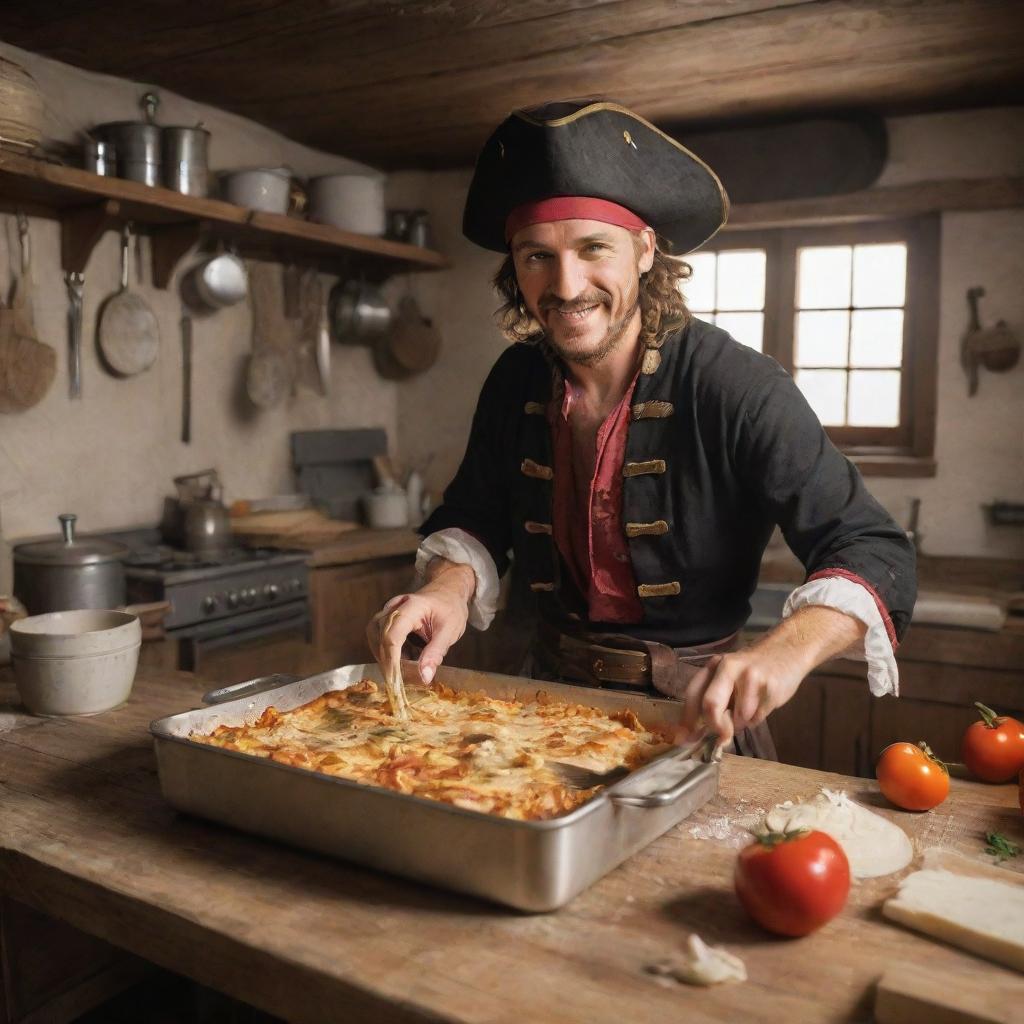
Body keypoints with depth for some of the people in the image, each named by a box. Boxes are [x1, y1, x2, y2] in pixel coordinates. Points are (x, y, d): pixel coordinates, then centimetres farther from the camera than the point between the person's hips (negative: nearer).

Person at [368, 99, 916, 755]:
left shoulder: (736, 386, -18)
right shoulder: (517, 381, -1)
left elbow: (873, 552, -21)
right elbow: (474, 516, 8)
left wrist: (785, 652, -42)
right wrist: (448, 586, -15)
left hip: (695, 716, -3)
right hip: (554, 699, 3)